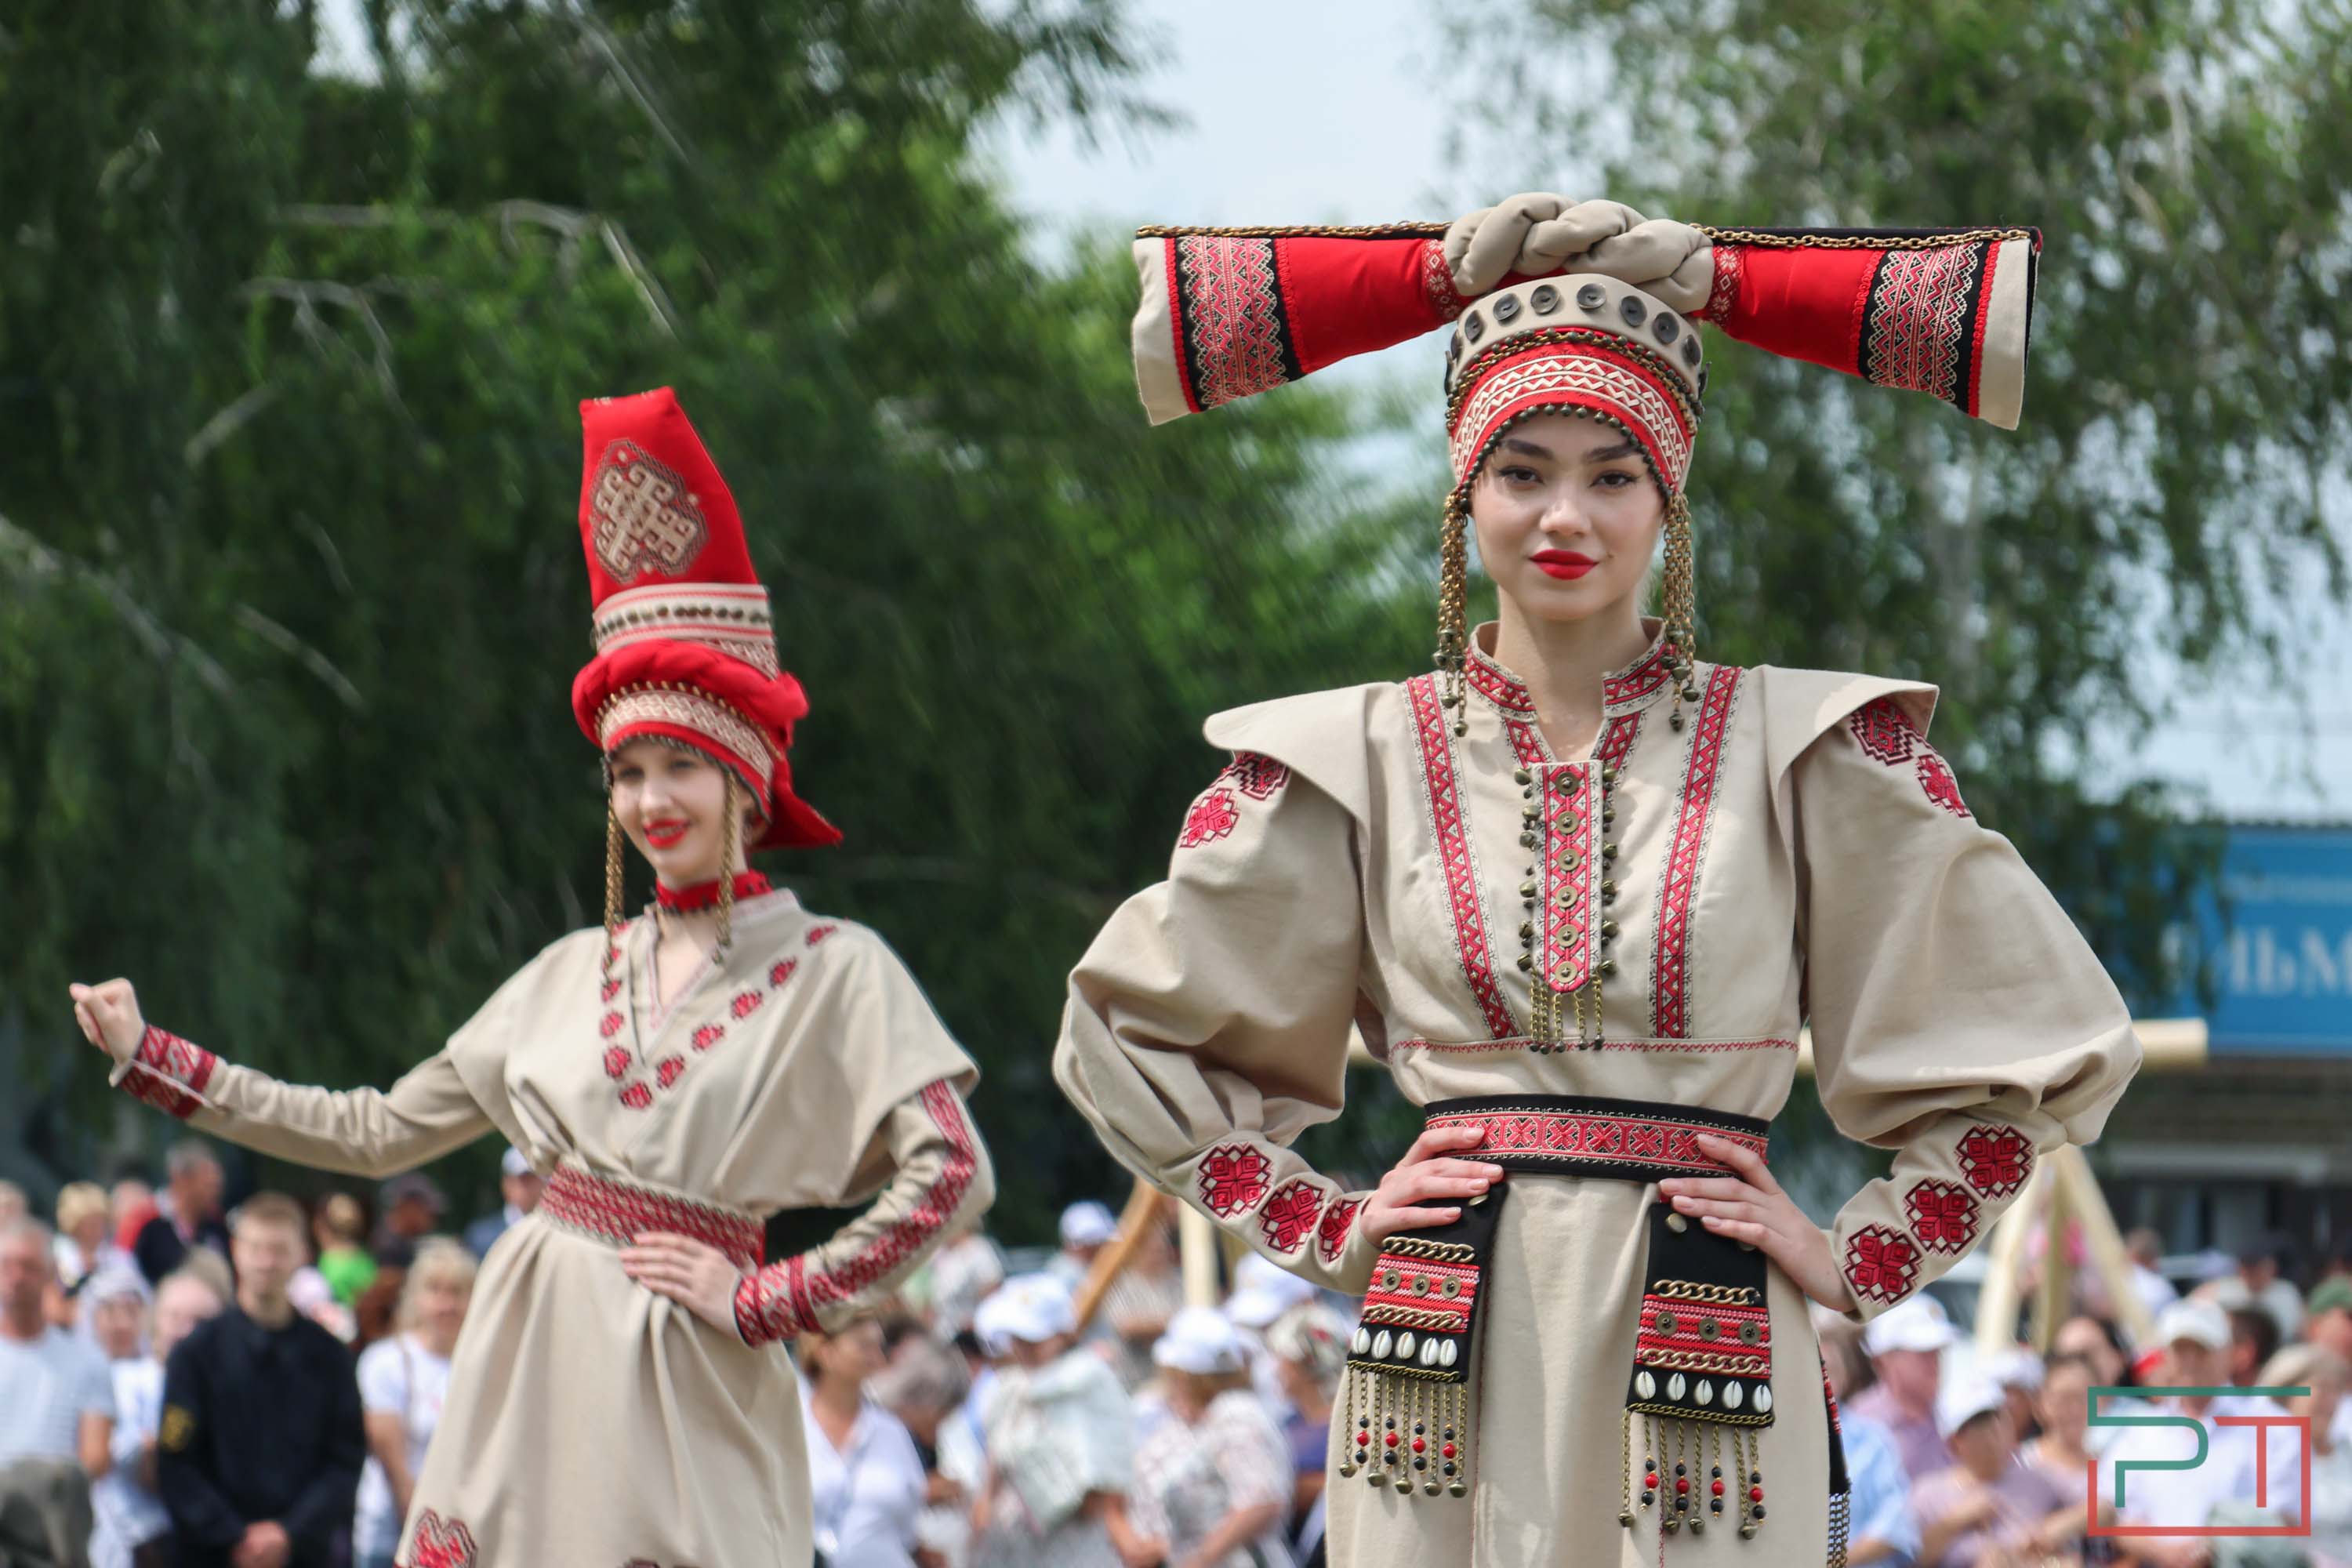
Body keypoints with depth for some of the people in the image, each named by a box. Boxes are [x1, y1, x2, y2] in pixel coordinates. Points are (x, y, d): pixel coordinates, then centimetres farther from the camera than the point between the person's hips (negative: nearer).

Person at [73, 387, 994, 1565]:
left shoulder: (831, 972, -2)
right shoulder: (577, 973, 14)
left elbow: (952, 1179, -12)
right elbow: (381, 1132, 19)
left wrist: (764, 1302, -9)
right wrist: (150, 1060, 19)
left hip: (683, 1382, -4)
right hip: (529, 1367, 4)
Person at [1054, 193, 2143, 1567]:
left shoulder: (1803, 749, 4)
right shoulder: (1360, 758, 7)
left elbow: (2038, 1038, 10)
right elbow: (1130, 1028, 16)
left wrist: (1862, 1259, 3)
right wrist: (1324, 1228, 8)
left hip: (1705, 1360, -1)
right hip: (1447, 1355, 1)